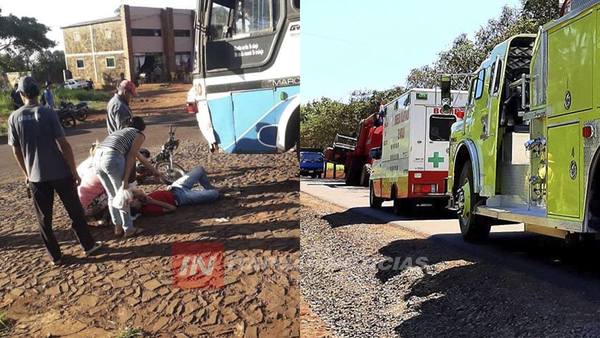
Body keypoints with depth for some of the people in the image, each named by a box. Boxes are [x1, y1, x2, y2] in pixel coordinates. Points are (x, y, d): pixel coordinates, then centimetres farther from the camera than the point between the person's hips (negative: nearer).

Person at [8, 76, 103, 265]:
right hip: (60, 172, -2)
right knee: (75, 212, 12)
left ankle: (55, 256, 18)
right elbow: (63, 145, -13)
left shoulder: (14, 118, -1)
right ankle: (88, 245, 20)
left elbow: (16, 151, 5)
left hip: (36, 176, 3)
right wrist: (74, 171, -6)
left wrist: (26, 174, 18)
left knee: (44, 218, 12)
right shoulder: (48, 113, -10)